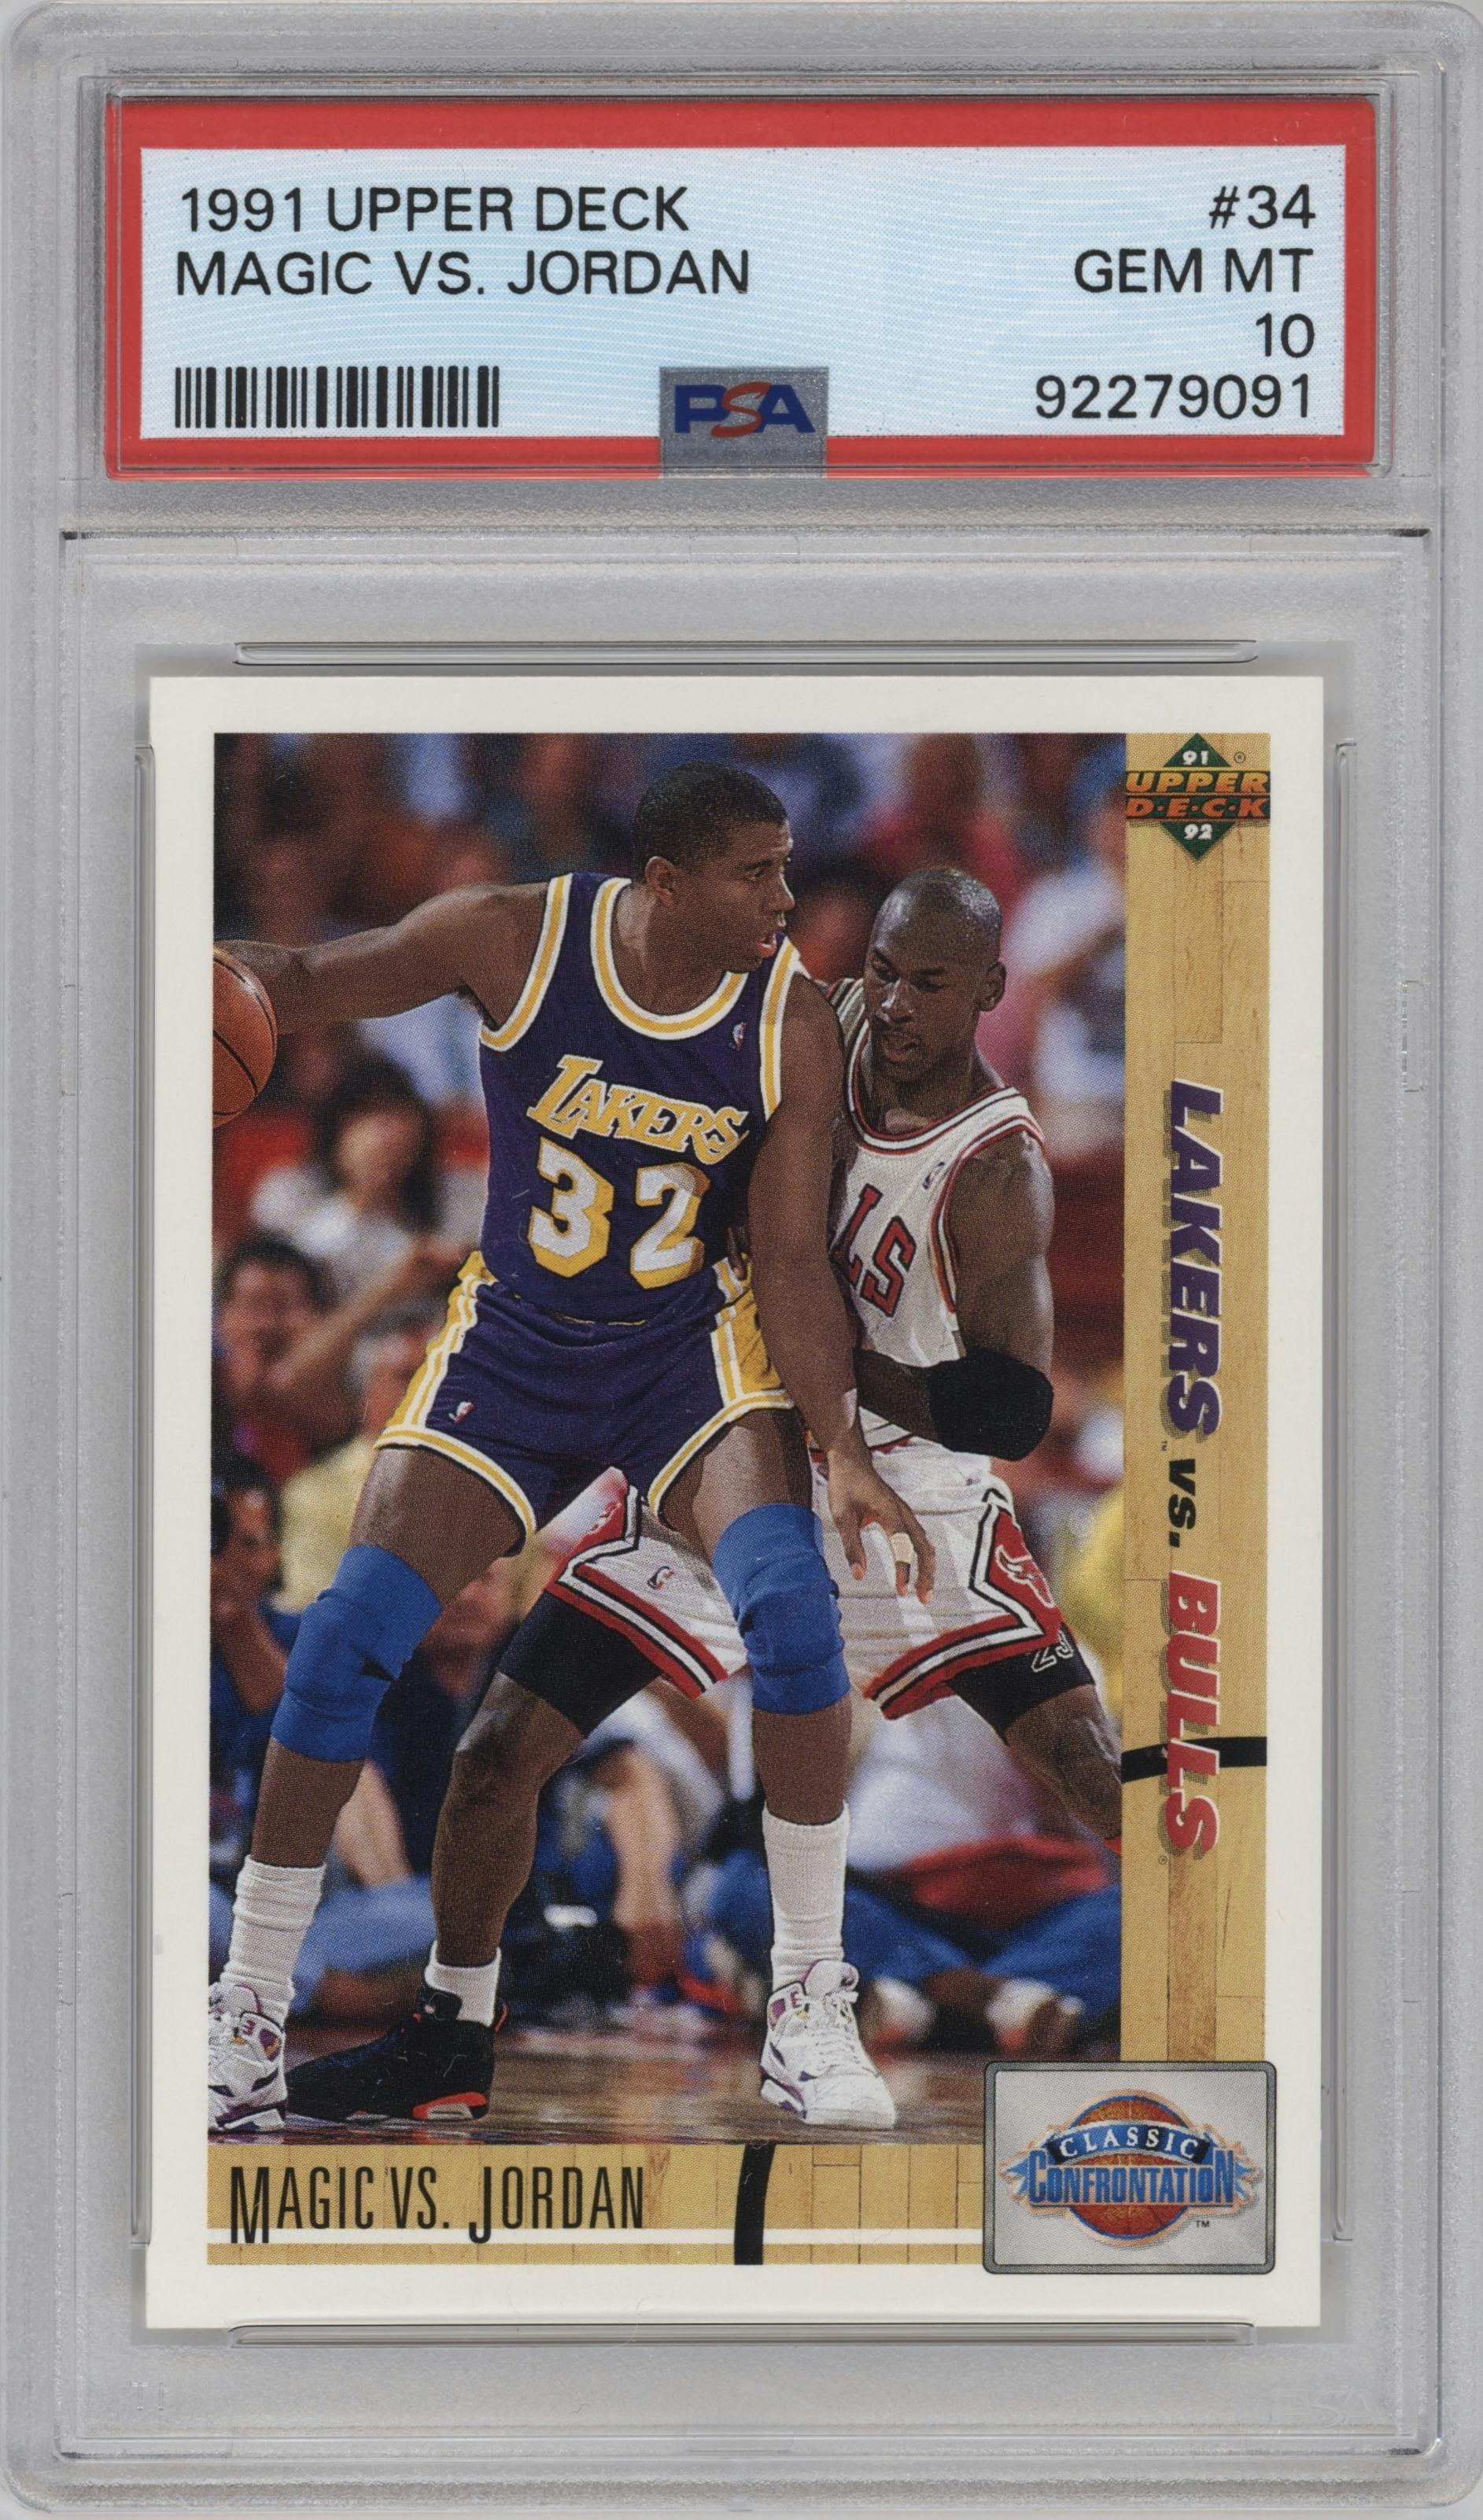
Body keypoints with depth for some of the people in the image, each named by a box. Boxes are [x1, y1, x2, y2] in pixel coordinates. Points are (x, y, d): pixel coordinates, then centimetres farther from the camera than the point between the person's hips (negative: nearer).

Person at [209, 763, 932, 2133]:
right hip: (514, 1341, 0)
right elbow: (304, 984, -6)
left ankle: (815, 2001, -11)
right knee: (349, 1635, -10)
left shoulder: (792, 1020, -14)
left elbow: (794, 1263, -12)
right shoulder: (515, 940, -17)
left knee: (790, 1596, -25)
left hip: (694, 1341, 0)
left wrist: (845, 1452, -24)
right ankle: (249, 2016, 5)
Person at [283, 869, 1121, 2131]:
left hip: (907, 1488, -4)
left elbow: (1012, 1409, -25)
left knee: (1089, 1768, -13)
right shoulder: (840, 1032, -8)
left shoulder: (997, 1173, -21)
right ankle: (451, 2030, 19)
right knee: (501, 1751, -1)